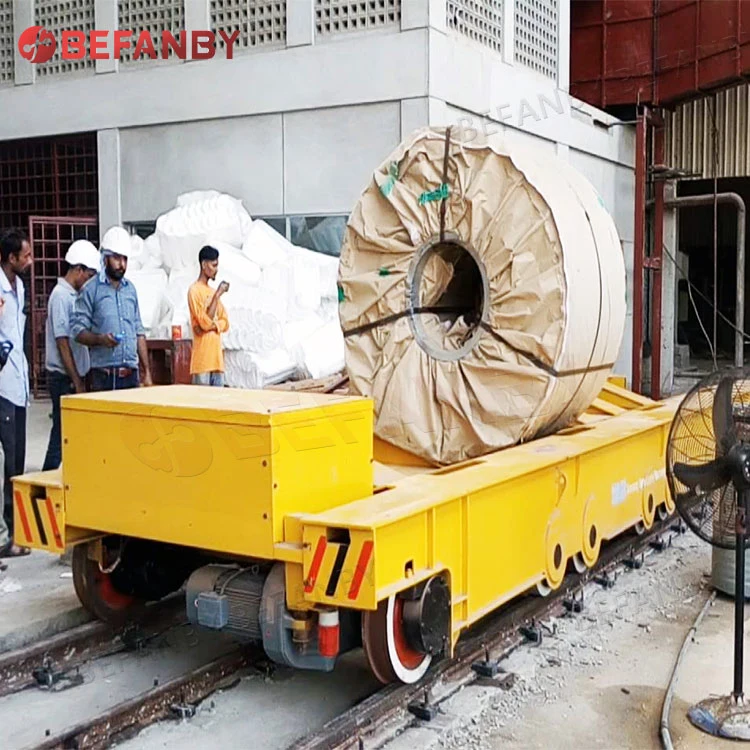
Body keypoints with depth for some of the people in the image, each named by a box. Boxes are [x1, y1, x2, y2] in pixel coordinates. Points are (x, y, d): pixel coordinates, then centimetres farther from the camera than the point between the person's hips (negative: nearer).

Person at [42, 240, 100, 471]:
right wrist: (77, 382, -17)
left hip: (75, 376, 9)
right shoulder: (61, 296, -14)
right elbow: (62, 342, -18)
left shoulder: (74, 296, 13)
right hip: (64, 378, -9)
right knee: (62, 435, -4)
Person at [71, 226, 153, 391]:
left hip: (131, 375, 5)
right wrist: (100, 339, -23)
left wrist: (146, 372, 13)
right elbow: (77, 330, -3)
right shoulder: (91, 290, -1)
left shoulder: (130, 289, 16)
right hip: (104, 376, -5)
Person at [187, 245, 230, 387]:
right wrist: (218, 295, -13)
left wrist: (211, 325, -7)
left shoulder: (213, 291, 19)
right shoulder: (194, 290, -6)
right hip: (202, 358, -8)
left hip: (217, 357, 8)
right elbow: (205, 321, -15)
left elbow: (225, 323, 15)